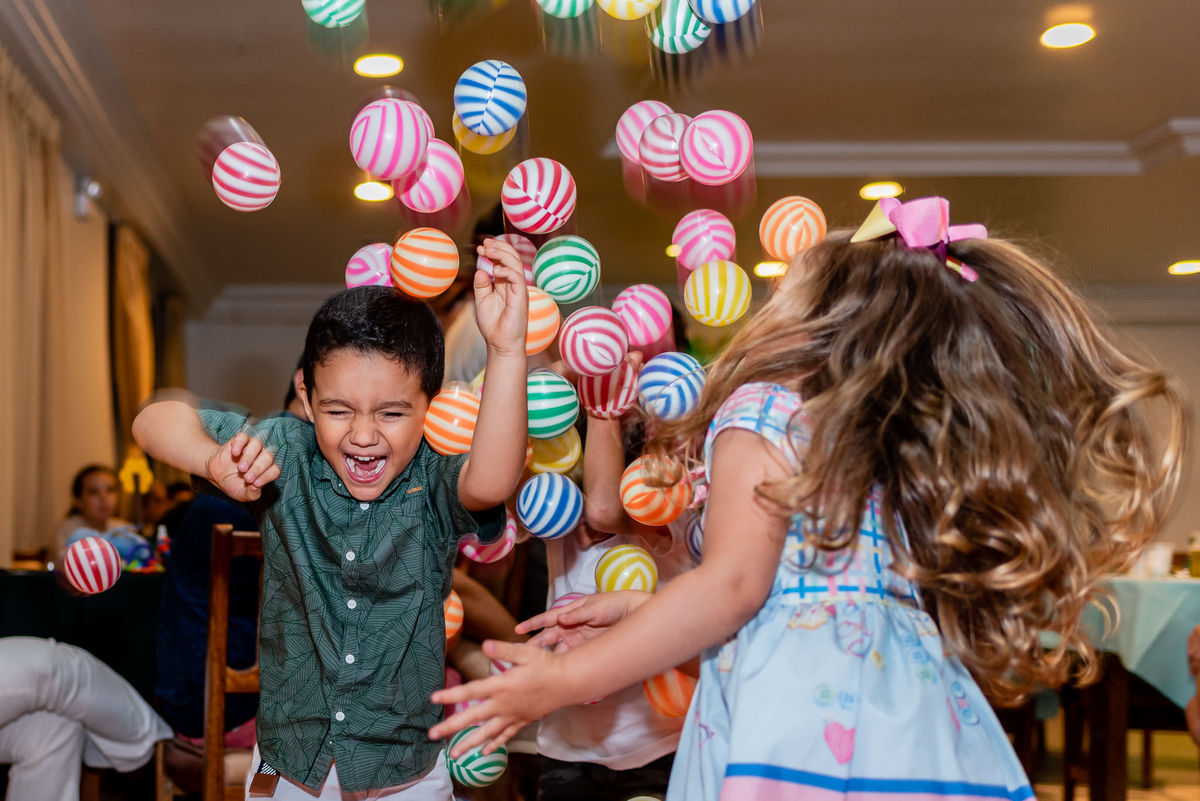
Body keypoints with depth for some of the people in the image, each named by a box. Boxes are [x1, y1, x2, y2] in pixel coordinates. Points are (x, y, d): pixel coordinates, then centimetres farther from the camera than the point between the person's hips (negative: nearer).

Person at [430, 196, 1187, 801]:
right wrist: (639, 612, 31)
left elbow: (734, 583, -9)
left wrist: (563, 682, -5)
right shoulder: (922, 450, 22)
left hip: (802, 735, -7)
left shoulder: (765, 407, 1)